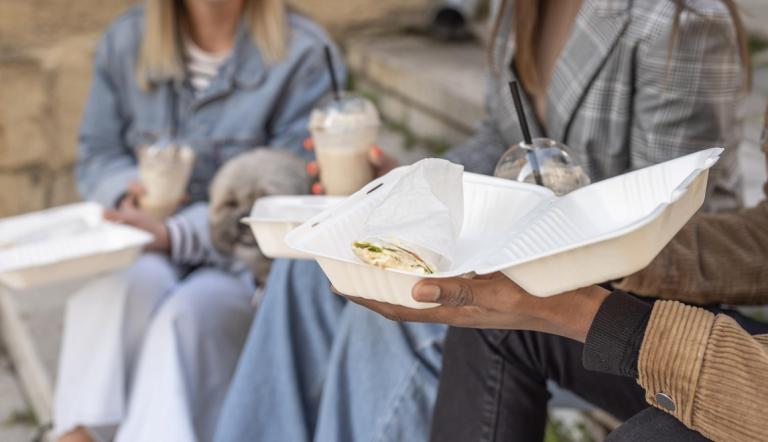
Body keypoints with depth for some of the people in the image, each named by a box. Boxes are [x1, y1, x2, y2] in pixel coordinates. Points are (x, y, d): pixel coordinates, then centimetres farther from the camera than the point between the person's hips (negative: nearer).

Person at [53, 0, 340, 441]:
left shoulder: (303, 53, -5)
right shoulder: (125, 40, 9)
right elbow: (96, 154, 13)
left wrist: (175, 234, -22)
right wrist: (130, 188, -12)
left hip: (250, 257, -3)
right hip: (145, 244, 3)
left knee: (189, 312, -34)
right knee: (132, 284, -32)